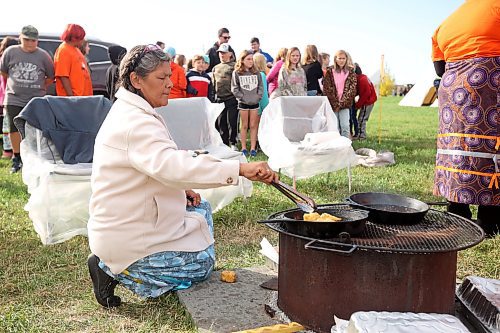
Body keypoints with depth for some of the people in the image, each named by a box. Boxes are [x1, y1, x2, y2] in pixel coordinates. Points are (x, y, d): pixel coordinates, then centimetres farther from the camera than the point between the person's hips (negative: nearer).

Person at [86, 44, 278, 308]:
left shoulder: (128, 113, 9)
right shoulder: (136, 123, -26)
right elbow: (173, 165, -43)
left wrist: (180, 189, 1)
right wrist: (240, 168, -49)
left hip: (120, 222, 10)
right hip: (124, 237, -10)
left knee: (200, 208, 16)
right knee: (201, 264, 1)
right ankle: (116, 271, -1)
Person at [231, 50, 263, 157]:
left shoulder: (256, 73, 6)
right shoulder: (236, 73, -3)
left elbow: (261, 87, 6)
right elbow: (234, 89, -5)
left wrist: (258, 97, -6)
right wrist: (242, 97, -11)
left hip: (255, 103, 2)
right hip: (243, 103, -2)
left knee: (253, 126, 5)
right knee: (244, 126, 5)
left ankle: (253, 148, 9)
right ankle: (243, 148, 11)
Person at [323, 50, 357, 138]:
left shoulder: (350, 72, 5)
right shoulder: (330, 71, 4)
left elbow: (352, 89, -2)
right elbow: (326, 88, -2)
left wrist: (341, 103, -11)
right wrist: (335, 103, -9)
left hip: (345, 104, 0)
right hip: (333, 104, 0)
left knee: (345, 126, -9)